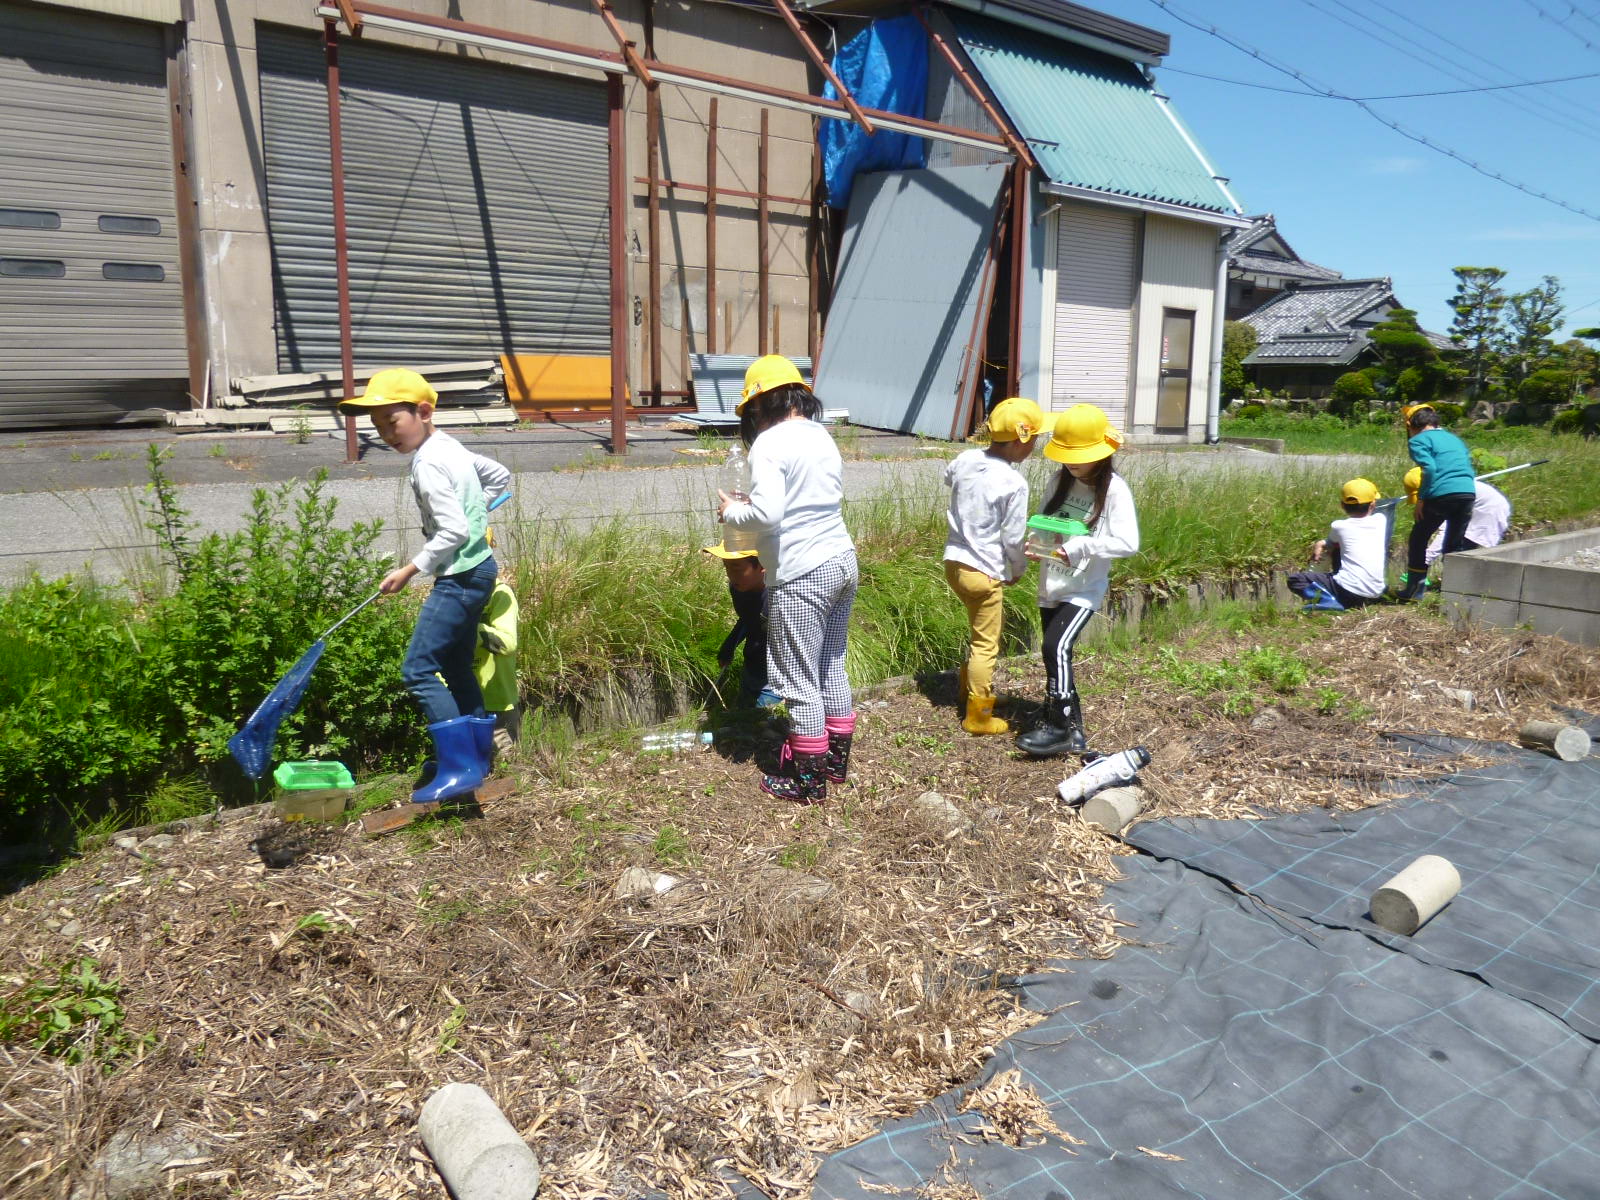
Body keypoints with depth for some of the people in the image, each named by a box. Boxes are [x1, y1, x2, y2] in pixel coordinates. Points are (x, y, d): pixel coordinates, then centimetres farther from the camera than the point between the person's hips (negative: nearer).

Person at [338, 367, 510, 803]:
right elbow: (500, 476, 22)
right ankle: (478, 757, 27)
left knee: (418, 669, -9)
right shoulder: (451, 446, 10)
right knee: (456, 668, 18)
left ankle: (460, 766, -8)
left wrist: (411, 570, -17)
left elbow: (454, 531, -23)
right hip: (477, 568, 10)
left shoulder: (428, 464, -18)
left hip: (460, 576, -10)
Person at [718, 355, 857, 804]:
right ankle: (836, 759, 33)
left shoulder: (770, 443, -13)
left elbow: (767, 513, -25)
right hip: (843, 563, 9)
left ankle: (808, 780, 13)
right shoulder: (822, 436, 12)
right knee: (832, 670, 20)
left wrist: (731, 513, -5)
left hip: (801, 577, -9)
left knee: (800, 683, 3)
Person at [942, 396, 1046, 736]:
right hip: (985, 572, -7)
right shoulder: (1014, 483, -19)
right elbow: (1013, 539, -13)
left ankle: (970, 689, 40)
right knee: (986, 645, 5)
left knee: (980, 634, 27)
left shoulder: (964, 460, 0)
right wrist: (1018, 569, 4)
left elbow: (948, 478, 25)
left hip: (954, 563, 7)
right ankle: (977, 717, 13)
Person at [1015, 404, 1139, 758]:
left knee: (1056, 648, -21)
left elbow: (1128, 543, -21)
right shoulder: (1062, 481, 6)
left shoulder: (1114, 489, -13)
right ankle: (1073, 731, 23)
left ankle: (1058, 727, -8)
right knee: (1055, 654, 10)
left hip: (1084, 589, -7)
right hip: (1051, 586, 7)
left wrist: (1079, 547, -25)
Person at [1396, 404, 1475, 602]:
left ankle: (1411, 593, 11)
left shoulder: (1418, 440, 3)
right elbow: (1469, 468, 21)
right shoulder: (1454, 438, 25)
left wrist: (1421, 498, -7)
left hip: (1441, 495, -6)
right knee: (1454, 546, 18)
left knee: (1418, 539, 11)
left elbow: (1429, 468, -12)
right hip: (1468, 494, 6)